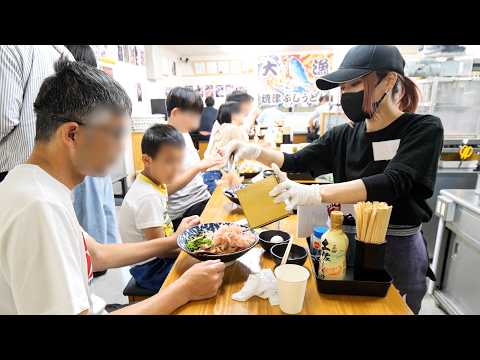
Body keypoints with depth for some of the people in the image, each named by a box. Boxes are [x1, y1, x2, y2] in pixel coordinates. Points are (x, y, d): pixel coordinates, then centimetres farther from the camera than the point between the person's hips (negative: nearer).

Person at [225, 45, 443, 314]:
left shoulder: (424, 129, -13)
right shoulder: (344, 136, 0)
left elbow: (391, 184, -28)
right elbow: (295, 163, 0)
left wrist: (316, 193, -40)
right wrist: (255, 152, -18)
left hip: (398, 251, -3)